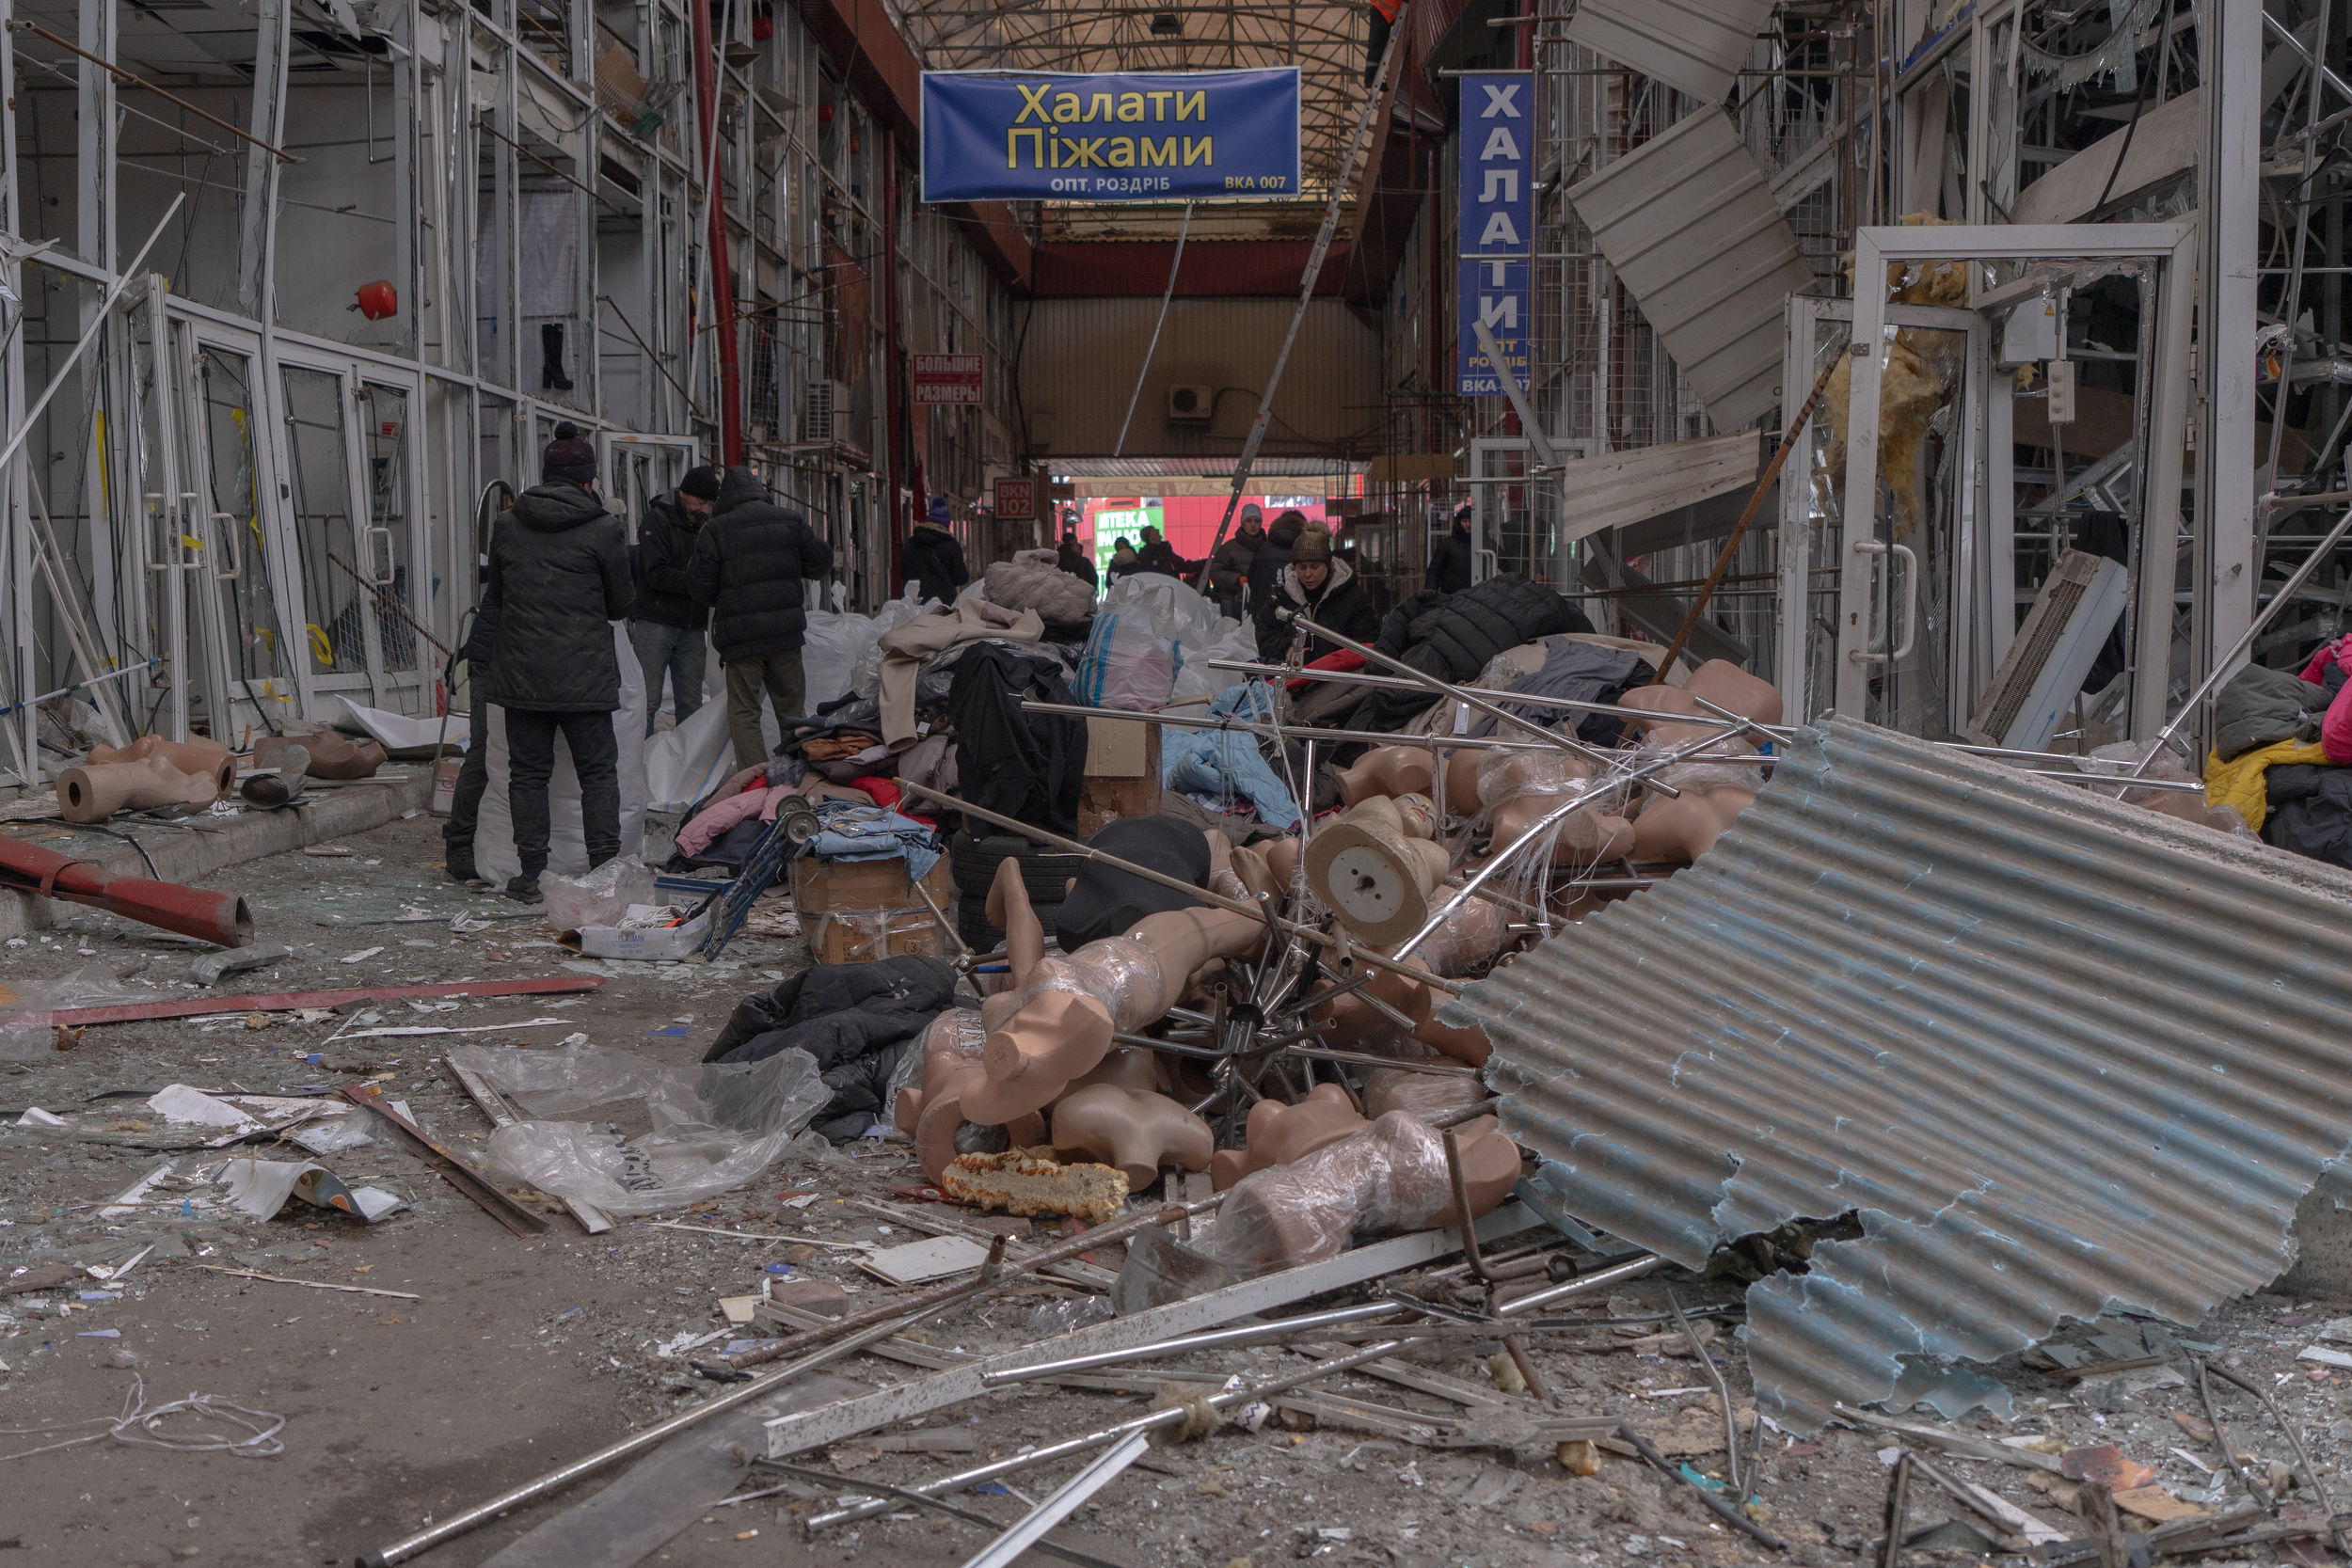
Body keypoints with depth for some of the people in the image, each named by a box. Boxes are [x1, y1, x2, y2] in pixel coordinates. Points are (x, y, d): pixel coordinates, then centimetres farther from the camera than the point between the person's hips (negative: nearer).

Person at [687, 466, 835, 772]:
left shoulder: (715, 530, -6)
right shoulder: (790, 520, 2)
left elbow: (699, 586, -7)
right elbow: (820, 561, 5)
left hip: (741, 636, -3)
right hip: (786, 632, 3)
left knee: (743, 710, 4)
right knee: (791, 705, 15)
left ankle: (754, 771, -7)